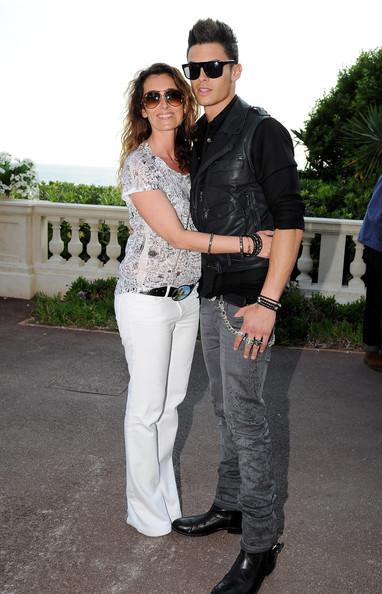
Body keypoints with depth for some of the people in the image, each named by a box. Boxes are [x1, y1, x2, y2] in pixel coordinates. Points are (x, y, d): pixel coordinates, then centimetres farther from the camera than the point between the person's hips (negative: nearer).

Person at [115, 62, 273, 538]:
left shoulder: (191, 158, 7)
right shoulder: (138, 164, -14)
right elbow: (177, 236, -19)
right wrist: (248, 244, -20)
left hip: (187, 297, 7)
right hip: (147, 300, -6)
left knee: (171, 401, 16)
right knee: (147, 406, 5)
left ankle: (165, 496, 33)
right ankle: (146, 511, 22)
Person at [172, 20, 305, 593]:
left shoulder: (262, 131, -11)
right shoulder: (199, 136, 12)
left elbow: (289, 222, -16)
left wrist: (267, 302, -21)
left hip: (248, 297, -8)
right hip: (210, 294, 8)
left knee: (245, 416, -3)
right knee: (226, 408, 17)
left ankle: (260, 545, 11)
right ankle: (230, 506, 33)